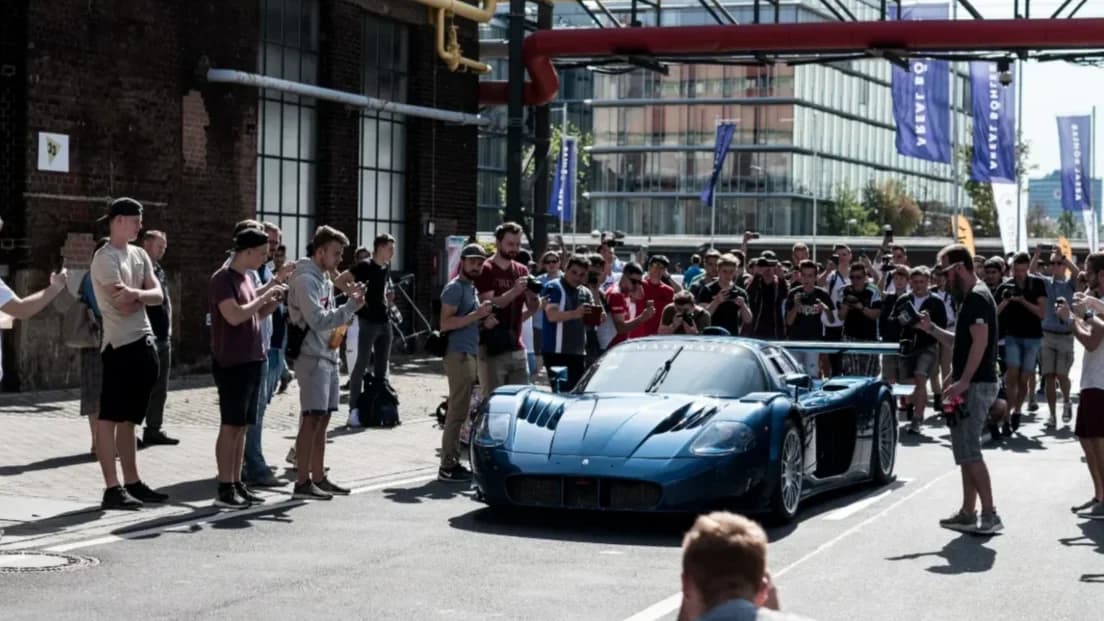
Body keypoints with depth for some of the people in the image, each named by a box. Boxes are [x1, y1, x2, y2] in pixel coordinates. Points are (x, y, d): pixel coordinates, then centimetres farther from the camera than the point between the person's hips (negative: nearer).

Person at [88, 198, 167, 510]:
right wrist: (143, 296, 1)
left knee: (129, 419, 13)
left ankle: (132, 483, 18)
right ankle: (112, 488, -7)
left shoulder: (139, 254, 15)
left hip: (145, 344, 8)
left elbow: (158, 295, 4)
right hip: (120, 346, -8)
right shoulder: (105, 258, -10)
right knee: (110, 417, -6)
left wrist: (136, 293, -16)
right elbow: (124, 305, -18)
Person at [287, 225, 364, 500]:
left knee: (322, 419, 12)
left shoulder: (324, 278, 16)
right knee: (312, 419, -10)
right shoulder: (306, 279, -13)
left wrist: (347, 302, 4)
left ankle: (318, 477, 19)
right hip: (312, 357, -10)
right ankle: (302, 482, -7)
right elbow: (318, 320, -20)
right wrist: (351, 306, -18)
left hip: (328, 356, 10)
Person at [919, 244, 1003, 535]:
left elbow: (980, 342, -23)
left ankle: (990, 515, -10)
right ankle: (968, 514, 18)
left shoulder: (976, 297, -14)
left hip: (975, 386, -11)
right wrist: (931, 329, 12)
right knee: (967, 452, 13)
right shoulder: (970, 297, 18)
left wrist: (963, 381, -26)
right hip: (972, 385, 11)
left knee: (969, 453, -11)